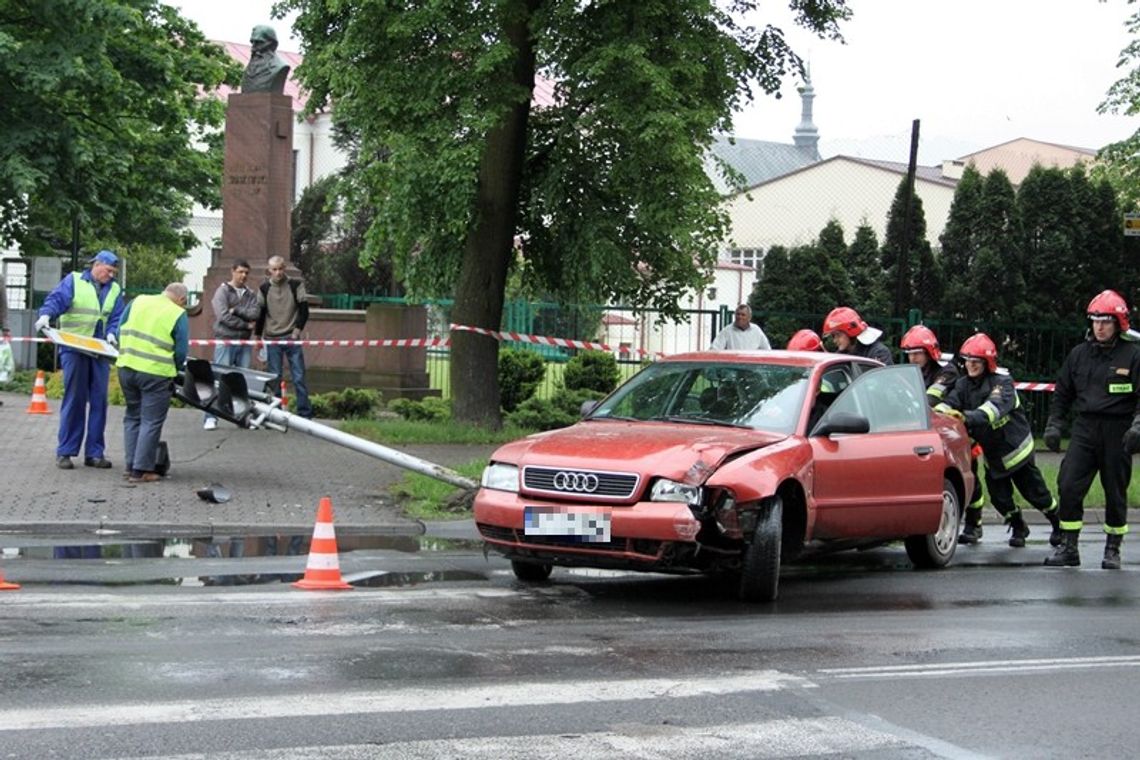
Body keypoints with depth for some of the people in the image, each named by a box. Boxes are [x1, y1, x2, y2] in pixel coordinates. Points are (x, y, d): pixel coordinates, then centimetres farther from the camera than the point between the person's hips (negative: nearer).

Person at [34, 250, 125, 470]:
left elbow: (117, 318, 7)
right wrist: (46, 315, -31)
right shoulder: (74, 281, 2)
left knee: (99, 401, 4)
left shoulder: (115, 290, 14)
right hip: (74, 350, -4)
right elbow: (56, 299, -11)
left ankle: (95, 452, 11)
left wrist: (111, 333, -13)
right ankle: (64, 452, 0)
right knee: (73, 400, -5)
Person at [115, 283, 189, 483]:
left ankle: (131, 466, 20)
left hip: (126, 367, 5)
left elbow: (121, 330, 12)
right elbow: (181, 352, -4)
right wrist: (173, 371, 13)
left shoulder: (138, 301, 9)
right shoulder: (179, 315, -3)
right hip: (156, 373, -5)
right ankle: (141, 470, 2)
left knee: (132, 417, 18)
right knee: (151, 422, 3)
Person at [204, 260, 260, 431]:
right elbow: (223, 316, -12)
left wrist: (236, 310, -14)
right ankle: (211, 417, -6)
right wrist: (246, 325, -7)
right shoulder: (223, 291, 0)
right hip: (225, 341, -5)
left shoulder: (251, 294, 14)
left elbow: (255, 313, -3)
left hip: (244, 343, 5)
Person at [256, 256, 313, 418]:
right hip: (272, 339, 1)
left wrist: (297, 330, -8)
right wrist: (258, 336, 10)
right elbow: (260, 313, 12)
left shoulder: (296, 285, 2)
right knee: (274, 379, 1)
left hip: (291, 338, -1)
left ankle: (305, 414, -3)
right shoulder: (264, 289, 7)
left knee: (299, 377, -5)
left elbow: (304, 310, 2)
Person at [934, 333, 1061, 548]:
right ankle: (1018, 528, 30)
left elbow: (995, 407, -38)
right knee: (999, 497, 4)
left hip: (1015, 447, -5)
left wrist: (968, 417, -55)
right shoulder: (964, 384, 0)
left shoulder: (1002, 384, -20)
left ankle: (1059, 523, 27)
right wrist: (938, 411, -41)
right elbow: (950, 401, -16)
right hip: (992, 454, 5)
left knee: (1035, 492, 5)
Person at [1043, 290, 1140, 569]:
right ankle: (1068, 547, 2)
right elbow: (1062, 393, 18)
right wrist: (1053, 425, 10)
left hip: (1117, 432, -3)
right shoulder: (1080, 354, 10)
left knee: (1116, 492, 6)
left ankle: (1113, 550, 18)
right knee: (1068, 486, -7)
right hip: (1085, 428, 3)